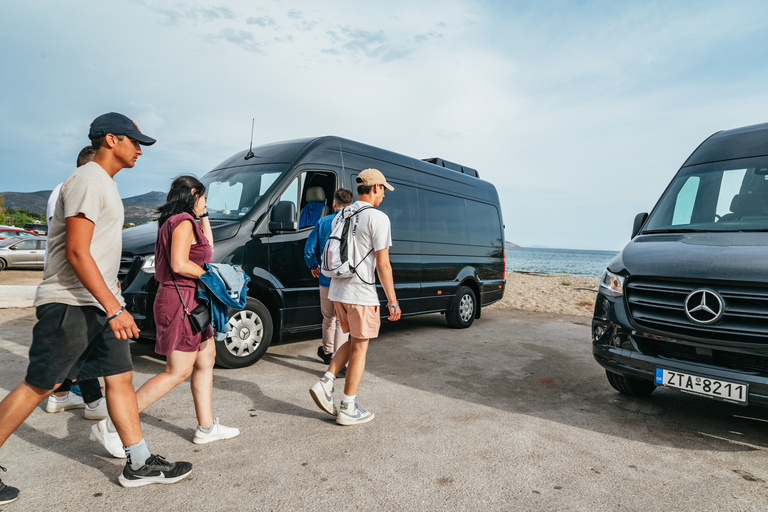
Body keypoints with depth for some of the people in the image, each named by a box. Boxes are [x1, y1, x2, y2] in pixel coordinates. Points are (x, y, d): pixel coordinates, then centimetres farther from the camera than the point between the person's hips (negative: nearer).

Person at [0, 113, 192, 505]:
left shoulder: (105, 183, 17)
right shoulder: (87, 181, -13)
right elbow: (76, 252, -21)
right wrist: (114, 308, -25)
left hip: (99, 303, 9)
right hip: (69, 304, -9)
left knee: (121, 376, 7)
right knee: (38, 386, 0)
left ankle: (139, 464, 14)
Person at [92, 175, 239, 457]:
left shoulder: (174, 222, 17)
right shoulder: (183, 221, -14)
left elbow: (208, 245, 27)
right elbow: (179, 265, -24)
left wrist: (203, 218, 22)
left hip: (190, 302, 11)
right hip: (182, 301, -11)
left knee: (206, 360, 14)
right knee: (177, 372, -5)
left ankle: (206, 427, 21)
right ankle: (115, 423, 2)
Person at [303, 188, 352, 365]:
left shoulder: (322, 222, 0)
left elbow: (309, 250, 1)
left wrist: (314, 266, 19)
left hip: (326, 279, 2)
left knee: (328, 317, 20)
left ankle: (327, 352, 37)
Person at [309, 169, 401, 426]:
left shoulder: (340, 216, 13)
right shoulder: (377, 218, -11)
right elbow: (382, 264, -14)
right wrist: (392, 301, -8)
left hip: (337, 291, 7)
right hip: (361, 293, -7)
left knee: (353, 341, 22)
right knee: (359, 347, 4)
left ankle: (325, 382, 10)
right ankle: (348, 409, 12)